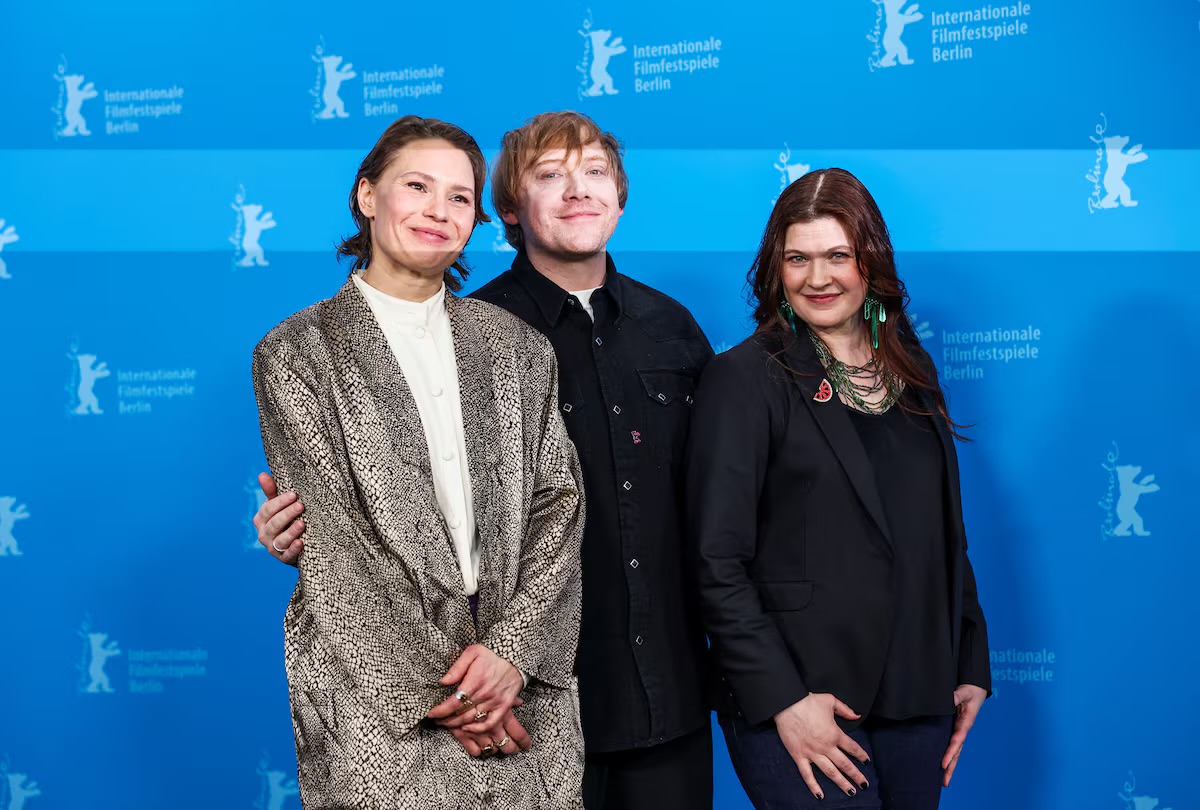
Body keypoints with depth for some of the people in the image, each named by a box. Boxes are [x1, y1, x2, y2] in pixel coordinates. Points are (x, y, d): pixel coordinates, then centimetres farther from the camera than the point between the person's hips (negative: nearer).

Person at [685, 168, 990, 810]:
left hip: (919, 698, 5)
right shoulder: (745, 378, -7)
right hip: (799, 702, -5)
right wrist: (781, 699, -16)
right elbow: (718, 563, -11)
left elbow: (945, 533, 15)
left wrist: (971, 665, 11)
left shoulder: (911, 370, 10)